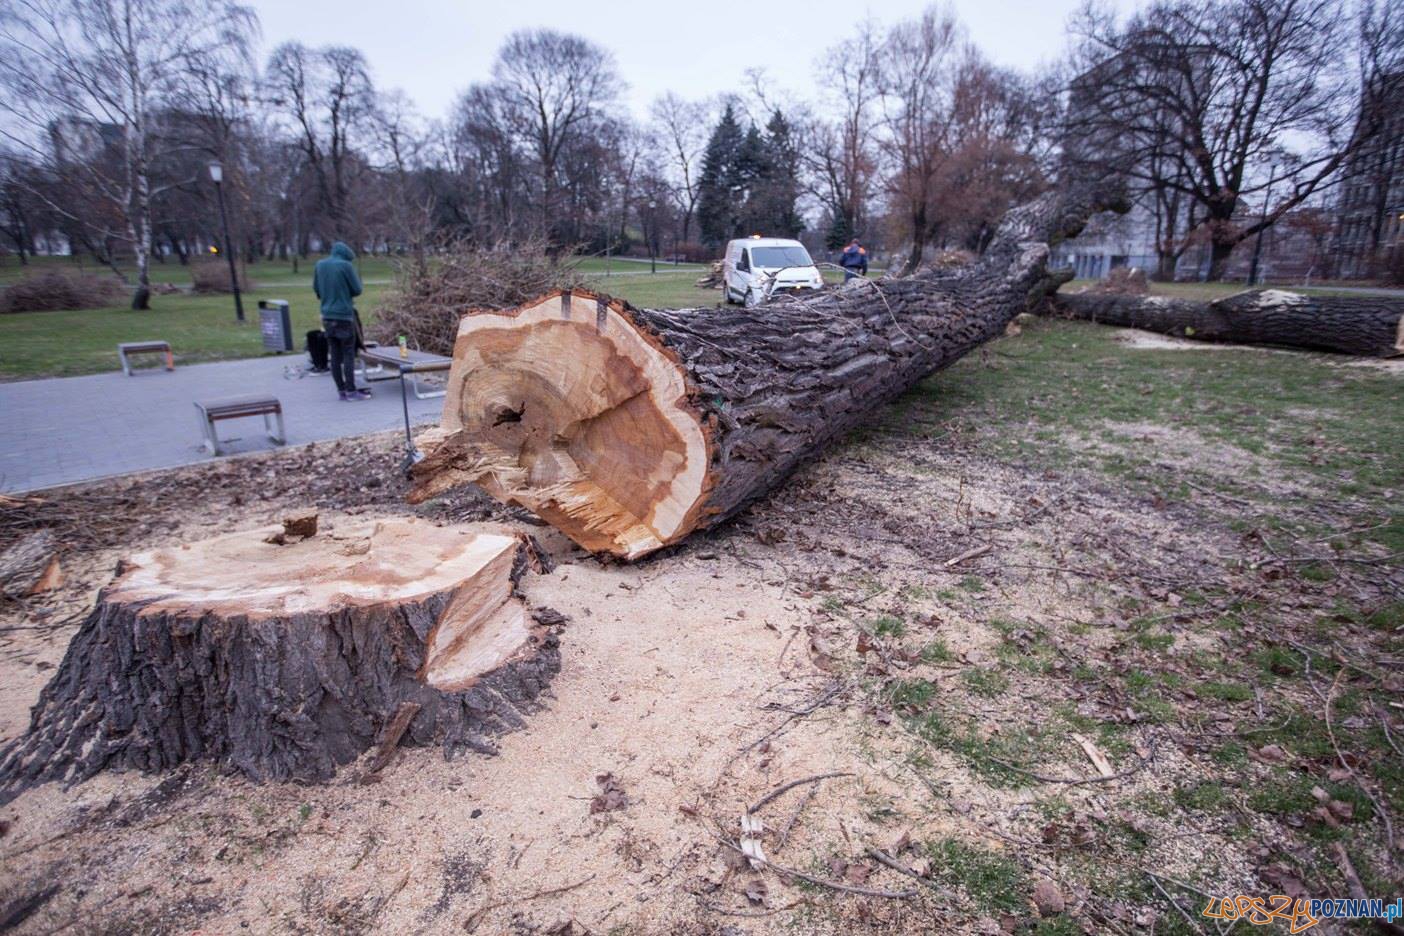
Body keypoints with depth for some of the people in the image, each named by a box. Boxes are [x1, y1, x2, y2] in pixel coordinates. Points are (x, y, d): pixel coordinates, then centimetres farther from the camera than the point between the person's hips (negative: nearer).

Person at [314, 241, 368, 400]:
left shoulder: (319, 265, 9)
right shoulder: (346, 265, -9)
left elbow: (316, 289, 15)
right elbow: (357, 290, -5)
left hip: (327, 316, 6)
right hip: (344, 315, -6)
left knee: (335, 355, 9)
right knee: (348, 354, -1)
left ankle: (341, 390, 12)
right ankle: (351, 391, -2)